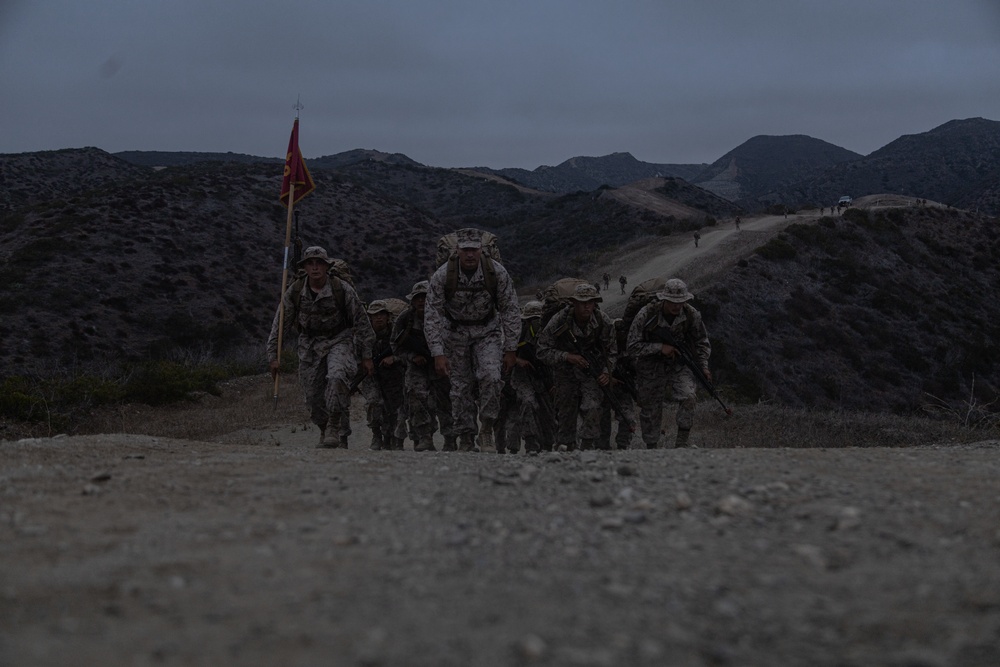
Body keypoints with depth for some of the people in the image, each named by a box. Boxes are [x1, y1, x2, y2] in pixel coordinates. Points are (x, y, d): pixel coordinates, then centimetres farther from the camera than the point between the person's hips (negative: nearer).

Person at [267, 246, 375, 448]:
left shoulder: (342, 289, -15)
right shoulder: (294, 293, -9)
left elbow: (361, 322, -6)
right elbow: (279, 325, 0)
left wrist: (367, 356, -3)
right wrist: (273, 356, -2)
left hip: (339, 341, -3)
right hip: (310, 344, 3)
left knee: (336, 378, -31)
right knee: (313, 396, 3)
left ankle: (334, 428, -20)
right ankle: (325, 432, 28)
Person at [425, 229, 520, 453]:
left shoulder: (497, 273, -20)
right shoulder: (442, 276, -23)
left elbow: (511, 311, -10)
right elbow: (432, 316, -18)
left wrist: (510, 349, -10)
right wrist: (438, 354, -24)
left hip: (487, 330, 0)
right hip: (456, 331, 0)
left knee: (491, 377, -22)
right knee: (461, 388, 0)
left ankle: (487, 431, -9)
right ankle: (466, 440, 12)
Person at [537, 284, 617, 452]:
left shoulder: (603, 322, -17)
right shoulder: (558, 322, -22)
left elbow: (611, 351, 0)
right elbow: (543, 351, -17)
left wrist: (607, 372, -15)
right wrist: (568, 357, -30)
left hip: (592, 371, 0)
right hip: (565, 370, 0)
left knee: (591, 408, -20)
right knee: (565, 413, 4)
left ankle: (588, 448, -12)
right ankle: (565, 449, 20)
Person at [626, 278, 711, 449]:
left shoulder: (692, 315, -14)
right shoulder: (646, 315, -23)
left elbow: (701, 341, 5)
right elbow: (633, 347, -19)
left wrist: (704, 366, -6)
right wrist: (660, 347, -29)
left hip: (679, 364, 1)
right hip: (651, 366, -1)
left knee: (689, 397, -23)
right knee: (651, 411, 6)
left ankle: (682, 442, -8)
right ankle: (651, 449, 26)